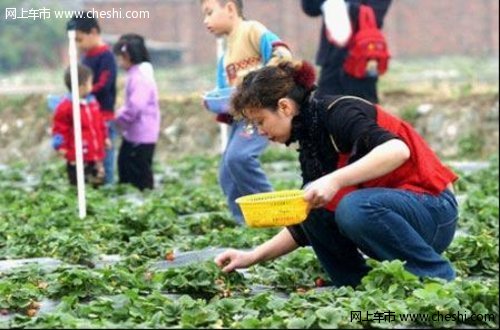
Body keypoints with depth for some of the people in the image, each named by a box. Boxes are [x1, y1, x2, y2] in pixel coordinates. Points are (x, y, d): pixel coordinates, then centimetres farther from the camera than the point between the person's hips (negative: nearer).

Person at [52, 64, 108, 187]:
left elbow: (100, 122, 20)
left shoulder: (92, 101, 9)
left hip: (95, 155, 7)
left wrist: (105, 138, 21)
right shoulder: (66, 106, -13)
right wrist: (61, 146, -14)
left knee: (98, 181, 15)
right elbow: (59, 127, -9)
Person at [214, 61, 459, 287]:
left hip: (432, 210, -8)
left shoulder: (339, 113, -15)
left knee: (354, 209, -33)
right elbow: (307, 227, 14)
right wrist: (254, 257, 6)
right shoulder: (310, 140, 10)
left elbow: (397, 150, -34)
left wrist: (335, 181, -39)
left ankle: (441, 280, -16)